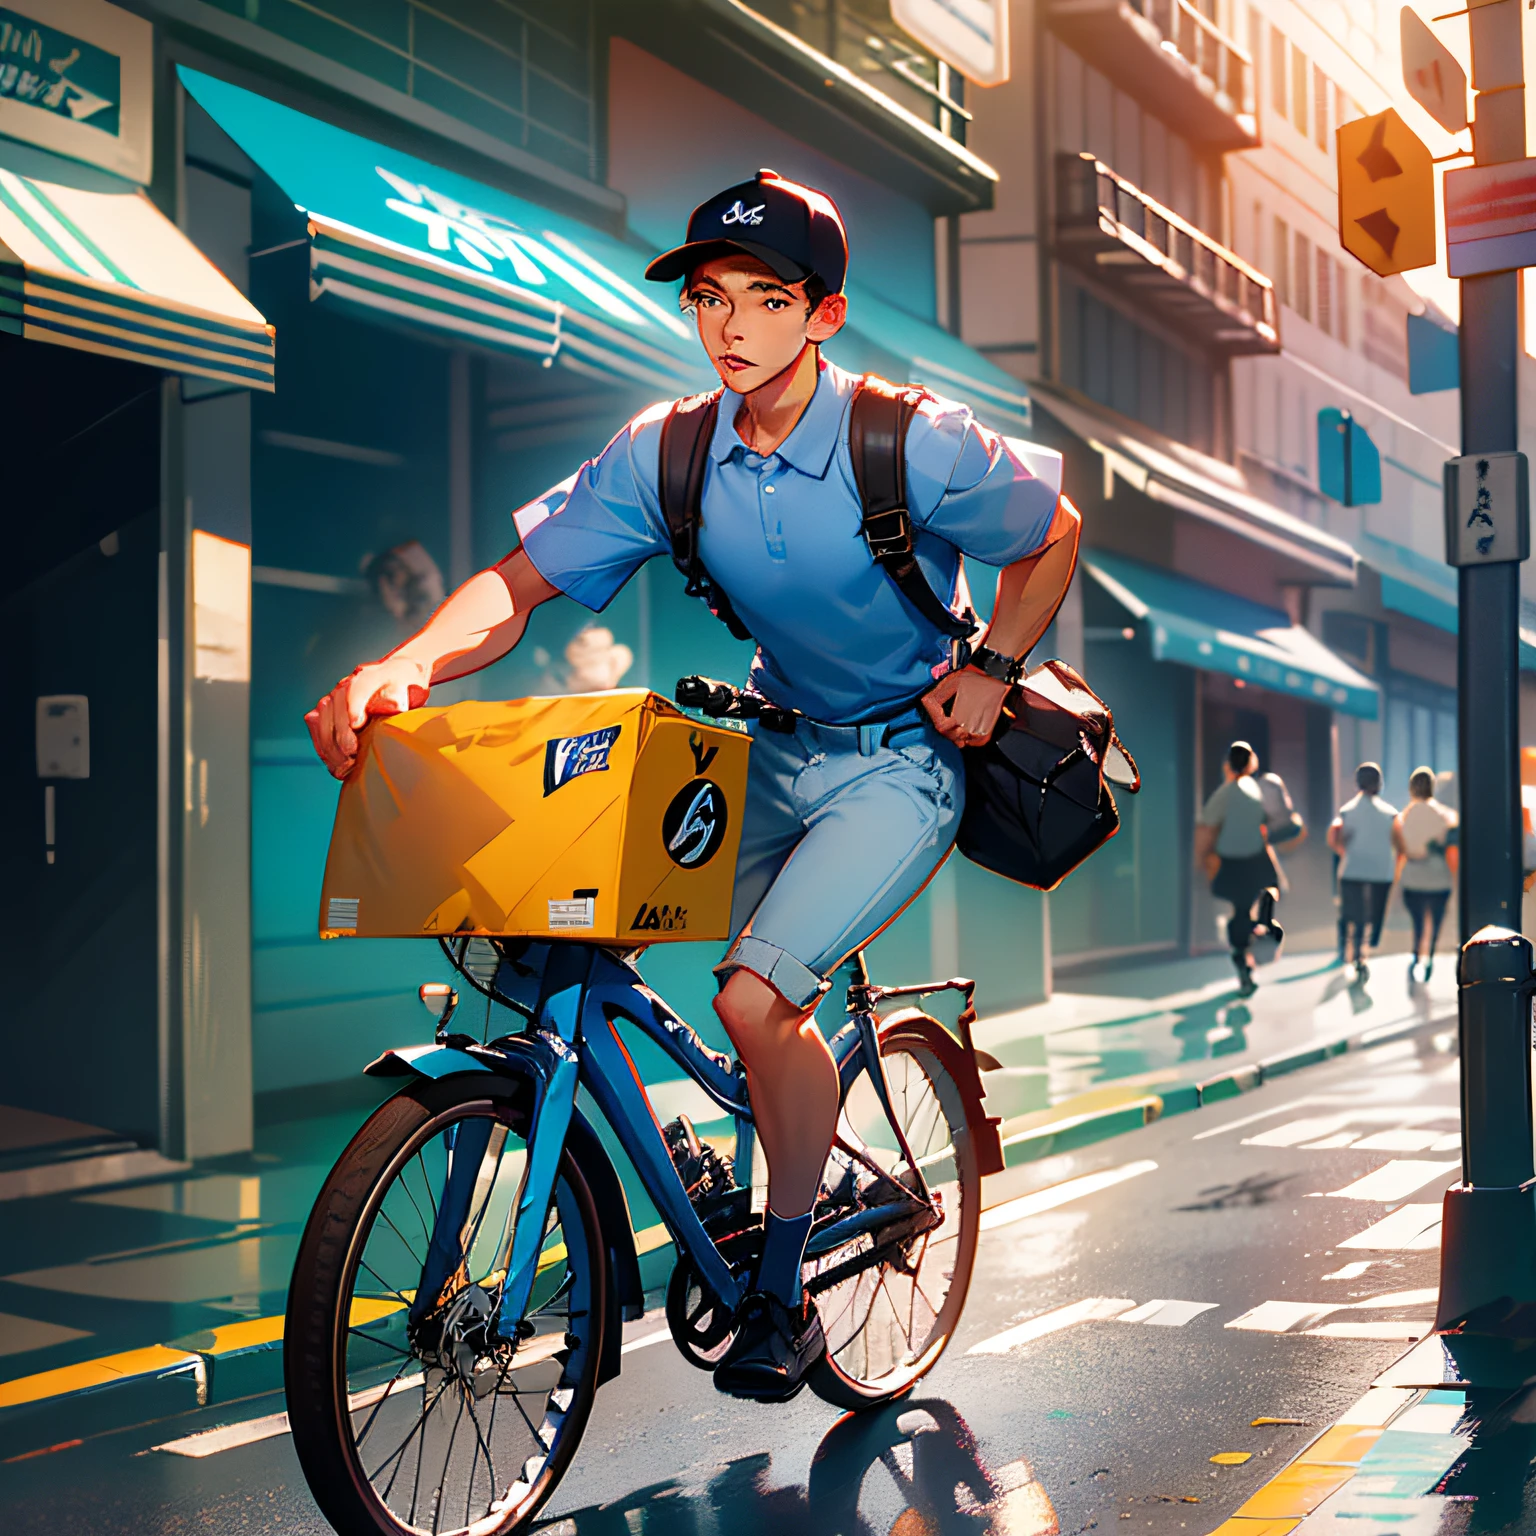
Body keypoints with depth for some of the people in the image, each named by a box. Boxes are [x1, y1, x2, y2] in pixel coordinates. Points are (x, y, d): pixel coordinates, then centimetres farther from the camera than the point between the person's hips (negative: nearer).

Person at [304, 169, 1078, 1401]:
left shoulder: (914, 445, -19)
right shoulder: (664, 455, -10)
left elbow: (1054, 533, -1)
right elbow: (519, 582, -13)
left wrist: (991, 666, -11)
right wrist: (405, 668, -32)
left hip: (902, 758, -5)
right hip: (777, 748, 5)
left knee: (756, 997, -24)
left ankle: (783, 1295, -3)